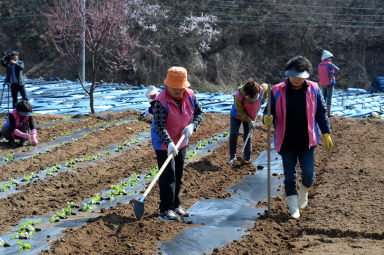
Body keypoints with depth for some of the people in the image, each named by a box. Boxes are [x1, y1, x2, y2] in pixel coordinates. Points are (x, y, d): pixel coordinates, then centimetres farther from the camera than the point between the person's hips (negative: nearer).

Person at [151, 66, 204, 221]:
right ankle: (165, 210, -2)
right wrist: (169, 143, -42)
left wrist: (192, 126, -16)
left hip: (181, 142, 7)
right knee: (168, 176, -9)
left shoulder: (189, 95, -7)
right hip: (164, 144, -7)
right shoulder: (161, 101, -25)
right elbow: (159, 126, -30)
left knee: (178, 175, 15)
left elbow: (200, 112, 3)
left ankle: (175, 206, 27)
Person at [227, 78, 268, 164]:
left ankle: (247, 159, 4)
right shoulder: (238, 97, -37)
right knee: (233, 134, -9)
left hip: (250, 116, 2)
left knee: (248, 137, -1)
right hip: (237, 115, -2)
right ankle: (232, 156, 5)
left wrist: (263, 99, 2)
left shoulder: (261, 89, -29)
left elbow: (266, 87, -1)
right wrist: (249, 121, -24)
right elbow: (240, 112, -24)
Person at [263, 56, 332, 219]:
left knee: (308, 174, -3)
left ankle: (304, 193, 31)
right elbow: (269, 111, 0)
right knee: (289, 176, 7)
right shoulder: (278, 91, -6)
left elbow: (321, 112, 6)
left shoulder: (313, 90, -2)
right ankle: (293, 208, 21)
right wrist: (267, 119, -24)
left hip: (306, 142, 0)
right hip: (286, 143, 0)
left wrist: (326, 133, 3)